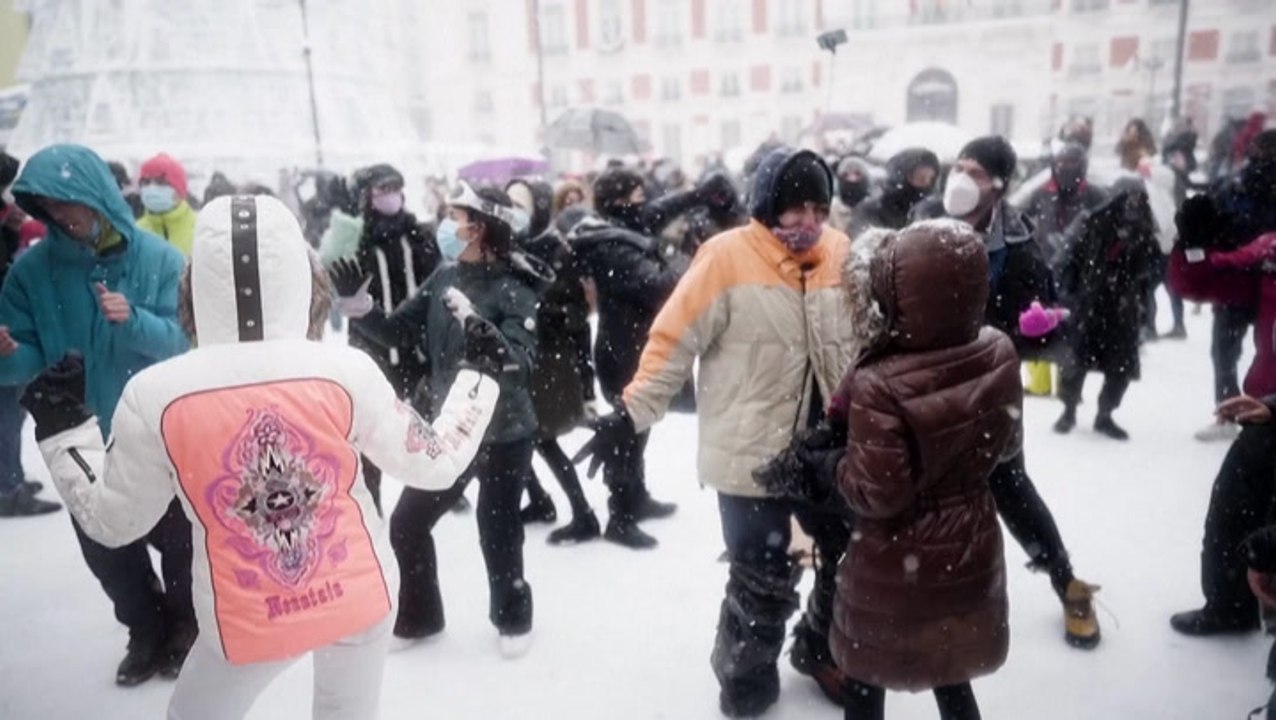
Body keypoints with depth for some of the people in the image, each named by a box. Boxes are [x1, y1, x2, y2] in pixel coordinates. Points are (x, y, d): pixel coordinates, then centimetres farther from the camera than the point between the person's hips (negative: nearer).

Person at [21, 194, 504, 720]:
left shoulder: (155, 394, -17)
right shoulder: (346, 371, -19)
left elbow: (110, 522, -2)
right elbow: (436, 464, -7)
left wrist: (60, 426, 10)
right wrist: (480, 373, 4)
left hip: (246, 623, 0)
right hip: (360, 600, 1)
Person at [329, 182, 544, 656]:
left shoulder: (511, 289, -18)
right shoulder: (444, 279, 1)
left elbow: (522, 364, -30)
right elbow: (400, 333, 4)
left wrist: (483, 336, -46)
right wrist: (358, 304, -9)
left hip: (504, 434, -6)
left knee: (497, 532, 7)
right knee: (407, 523, 11)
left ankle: (513, 619, 35)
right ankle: (418, 617, 34)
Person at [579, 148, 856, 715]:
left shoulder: (840, 254, 2)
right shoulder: (727, 257, -14)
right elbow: (674, 340, -13)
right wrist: (631, 412, -18)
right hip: (751, 453, -5)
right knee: (763, 581, 5)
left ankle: (822, 651, 46)